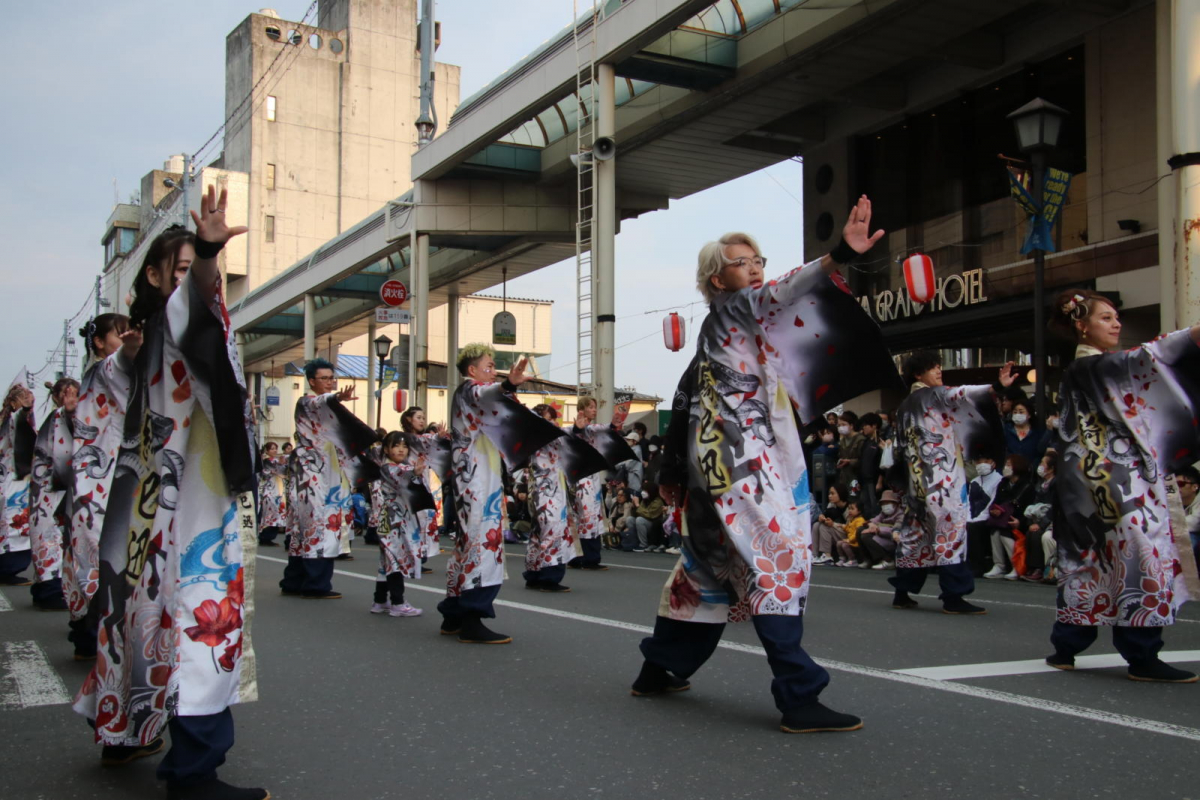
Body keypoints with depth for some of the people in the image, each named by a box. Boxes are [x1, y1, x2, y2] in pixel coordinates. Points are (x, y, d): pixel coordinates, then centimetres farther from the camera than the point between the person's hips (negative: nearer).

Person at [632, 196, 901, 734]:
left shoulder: (723, 329, 23)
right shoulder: (728, 310, -4)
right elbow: (776, 295, -25)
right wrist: (839, 257, -39)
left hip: (730, 461, 11)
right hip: (740, 460, -11)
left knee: (709, 568, 16)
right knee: (776, 563, -16)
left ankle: (658, 670, 27)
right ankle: (800, 699, -19)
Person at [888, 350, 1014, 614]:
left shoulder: (905, 406, 19)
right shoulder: (930, 395, -4)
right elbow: (959, 394, -20)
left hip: (919, 479, 9)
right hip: (941, 477, -9)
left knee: (916, 532, 11)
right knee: (949, 527, -10)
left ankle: (902, 592, 15)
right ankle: (953, 597, -13)